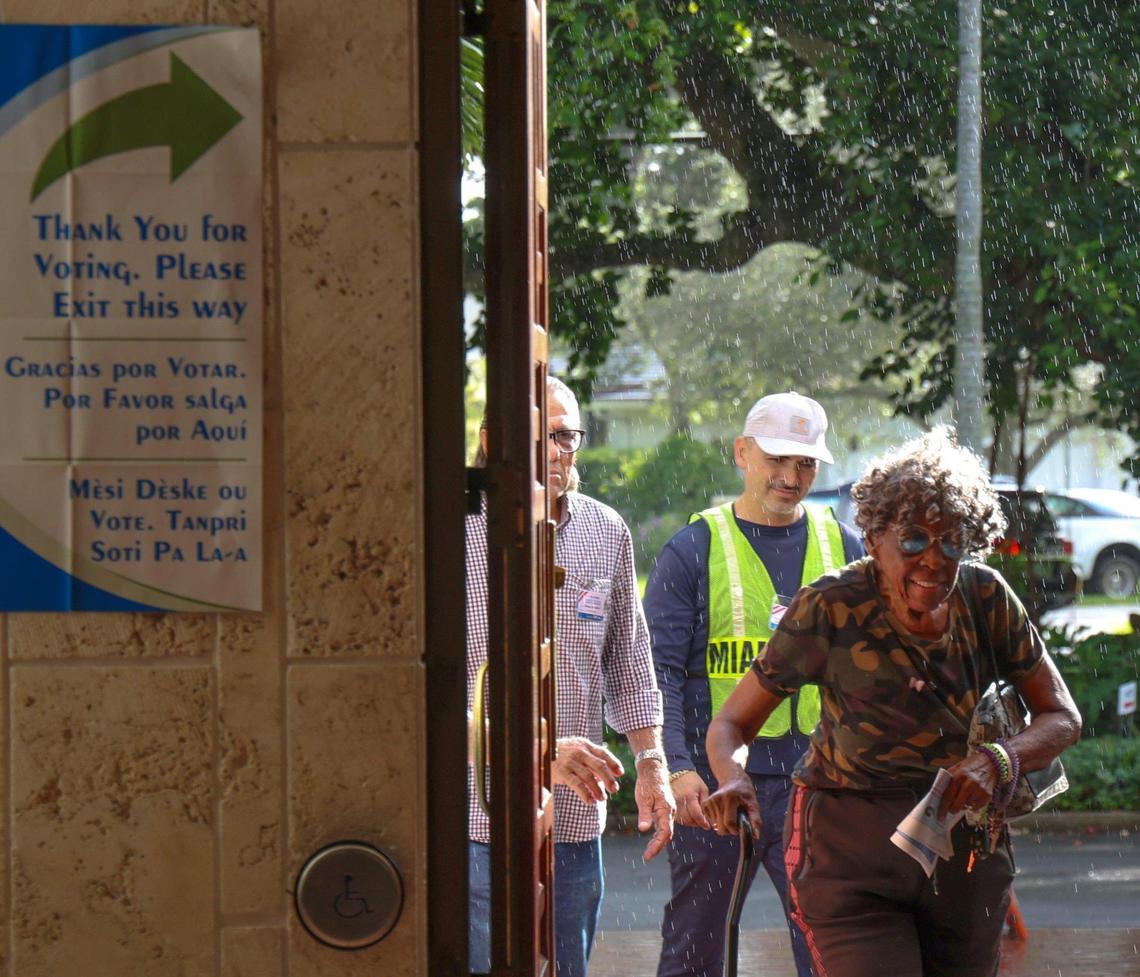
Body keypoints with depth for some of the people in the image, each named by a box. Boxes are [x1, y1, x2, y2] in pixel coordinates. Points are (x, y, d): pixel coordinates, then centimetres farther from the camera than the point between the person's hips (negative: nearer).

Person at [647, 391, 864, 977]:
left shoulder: (844, 548, 10)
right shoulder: (693, 551, 1)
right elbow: (660, 672, -5)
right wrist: (676, 768, -18)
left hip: (816, 782, 2)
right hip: (715, 781, -2)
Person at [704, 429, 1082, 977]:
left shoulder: (986, 597, -4)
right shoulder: (830, 609, -14)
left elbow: (1061, 717, 2)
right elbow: (731, 723, -8)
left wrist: (998, 762, -20)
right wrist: (732, 782, -31)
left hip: (967, 856, 4)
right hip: (852, 855, -4)